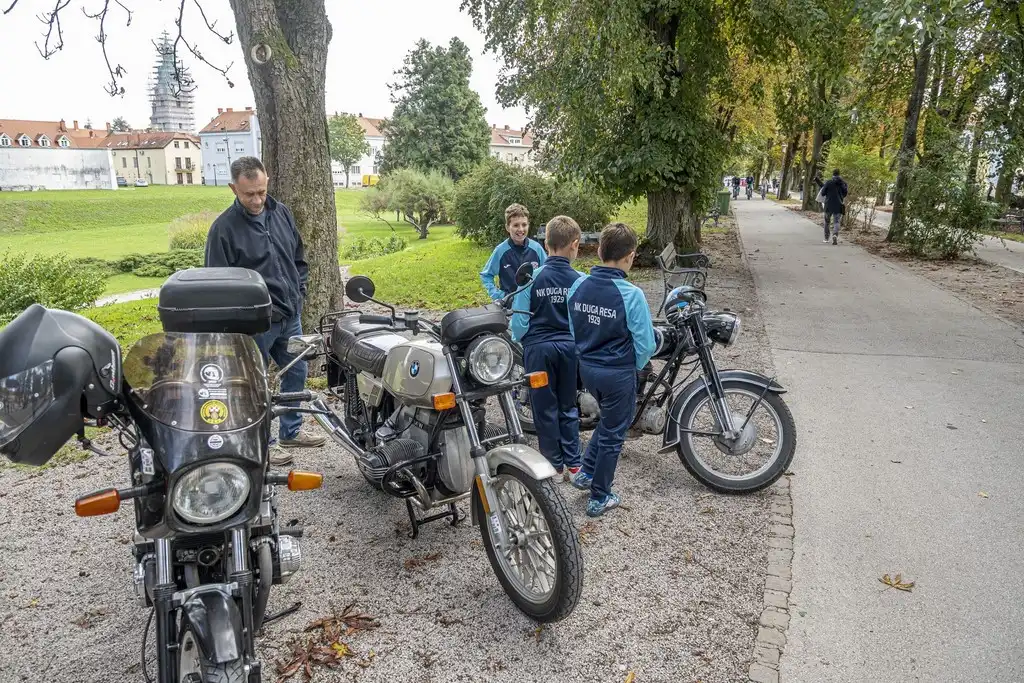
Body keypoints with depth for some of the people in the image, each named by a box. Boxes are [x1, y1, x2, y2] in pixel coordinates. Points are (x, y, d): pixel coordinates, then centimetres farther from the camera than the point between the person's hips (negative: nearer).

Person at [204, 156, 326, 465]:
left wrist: (299, 294, 9)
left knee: (296, 374, 18)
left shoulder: (282, 213, 5)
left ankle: (291, 432, 36)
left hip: (291, 316, 6)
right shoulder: (224, 228, -13)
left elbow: (299, 260, 15)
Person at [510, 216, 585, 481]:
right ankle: (573, 464, 20)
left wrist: (518, 340, 10)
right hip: (571, 347, 2)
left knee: (545, 409, 10)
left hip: (539, 347, -2)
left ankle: (554, 465, 18)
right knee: (568, 407, 17)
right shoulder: (581, 280, -8)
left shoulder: (531, 277, -13)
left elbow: (519, 319, -9)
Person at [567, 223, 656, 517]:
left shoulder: (578, 285, -6)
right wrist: (635, 366, 3)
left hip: (586, 368, 6)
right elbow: (645, 344, -17)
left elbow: (572, 328, 5)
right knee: (613, 434, 12)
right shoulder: (631, 295, -23)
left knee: (609, 420, 30)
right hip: (618, 374, -6)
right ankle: (599, 498, 24)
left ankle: (586, 472, 31)